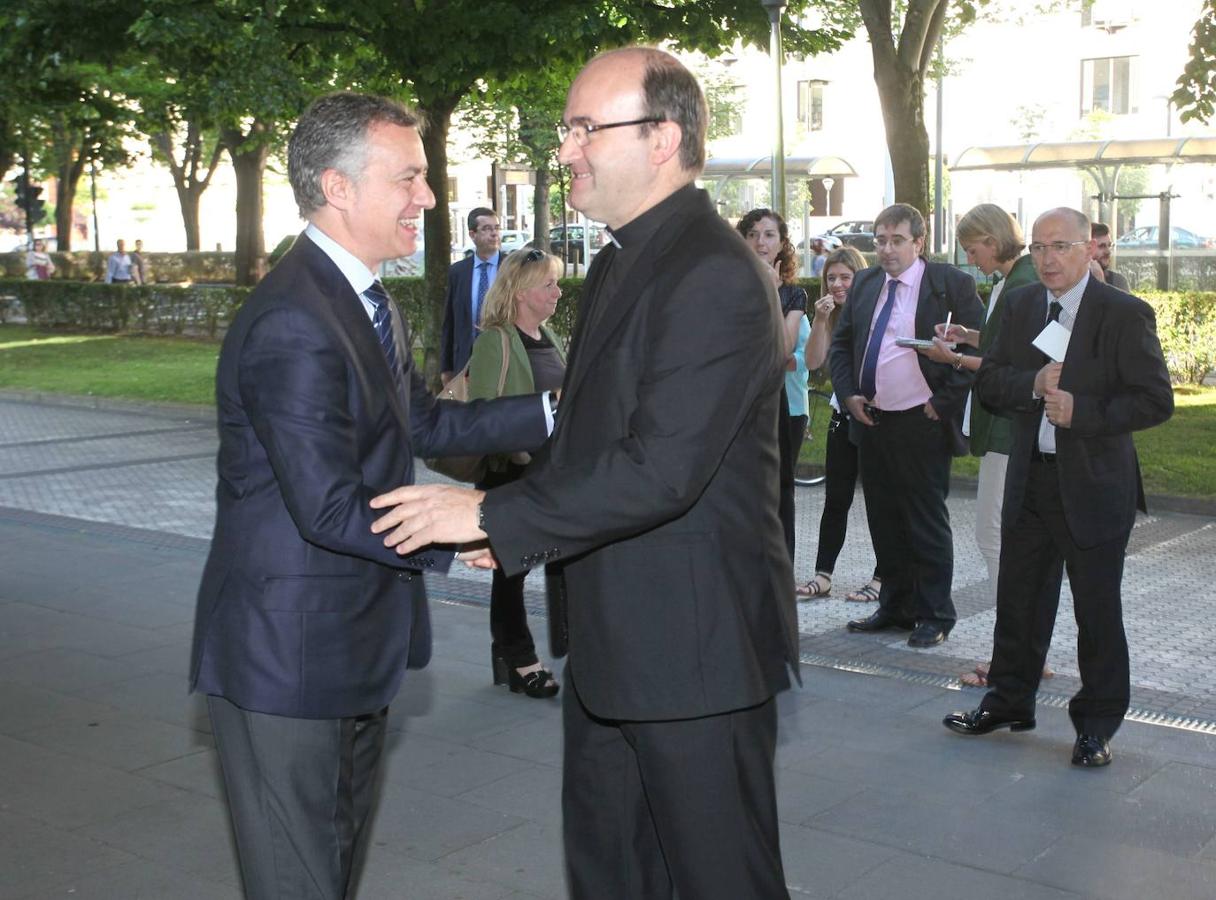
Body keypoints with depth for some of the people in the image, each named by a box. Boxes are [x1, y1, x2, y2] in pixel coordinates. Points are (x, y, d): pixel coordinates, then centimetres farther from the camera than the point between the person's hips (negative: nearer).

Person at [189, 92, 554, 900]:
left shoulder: (366, 303, 9)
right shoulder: (292, 325, -25)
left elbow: (426, 425, 14)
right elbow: (330, 512, -27)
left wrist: (556, 410, 7)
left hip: (352, 646, 10)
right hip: (289, 656, -10)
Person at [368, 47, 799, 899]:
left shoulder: (717, 277, -20)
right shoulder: (617, 263, 13)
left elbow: (660, 469, -27)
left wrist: (491, 515, -20)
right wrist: (512, 514, 5)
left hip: (695, 645, -10)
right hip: (611, 639, 10)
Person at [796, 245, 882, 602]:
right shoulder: (831, 317, 7)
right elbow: (814, 361, -4)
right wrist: (820, 320, -14)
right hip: (843, 414, 5)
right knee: (835, 499, 7)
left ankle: (882, 577, 12)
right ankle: (822, 575, 12)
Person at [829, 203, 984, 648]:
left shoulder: (951, 284, -7)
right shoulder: (865, 283, 11)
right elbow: (841, 342, 18)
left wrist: (945, 400, -12)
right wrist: (848, 393, 4)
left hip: (921, 424, -6)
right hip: (871, 421, 6)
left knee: (927, 523, 2)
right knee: (884, 521, 13)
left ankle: (935, 615, 13)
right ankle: (896, 606, 26)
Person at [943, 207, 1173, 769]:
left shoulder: (1124, 314, -10)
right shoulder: (1020, 306, 7)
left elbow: (1156, 401, -12)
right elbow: (989, 382, 5)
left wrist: (1081, 411, -21)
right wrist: (1034, 384, -15)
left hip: (1095, 485, -5)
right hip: (1029, 478, 5)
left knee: (1097, 607, 5)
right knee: (1018, 597, 15)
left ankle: (1096, 724, 19)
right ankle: (1009, 701, 31)